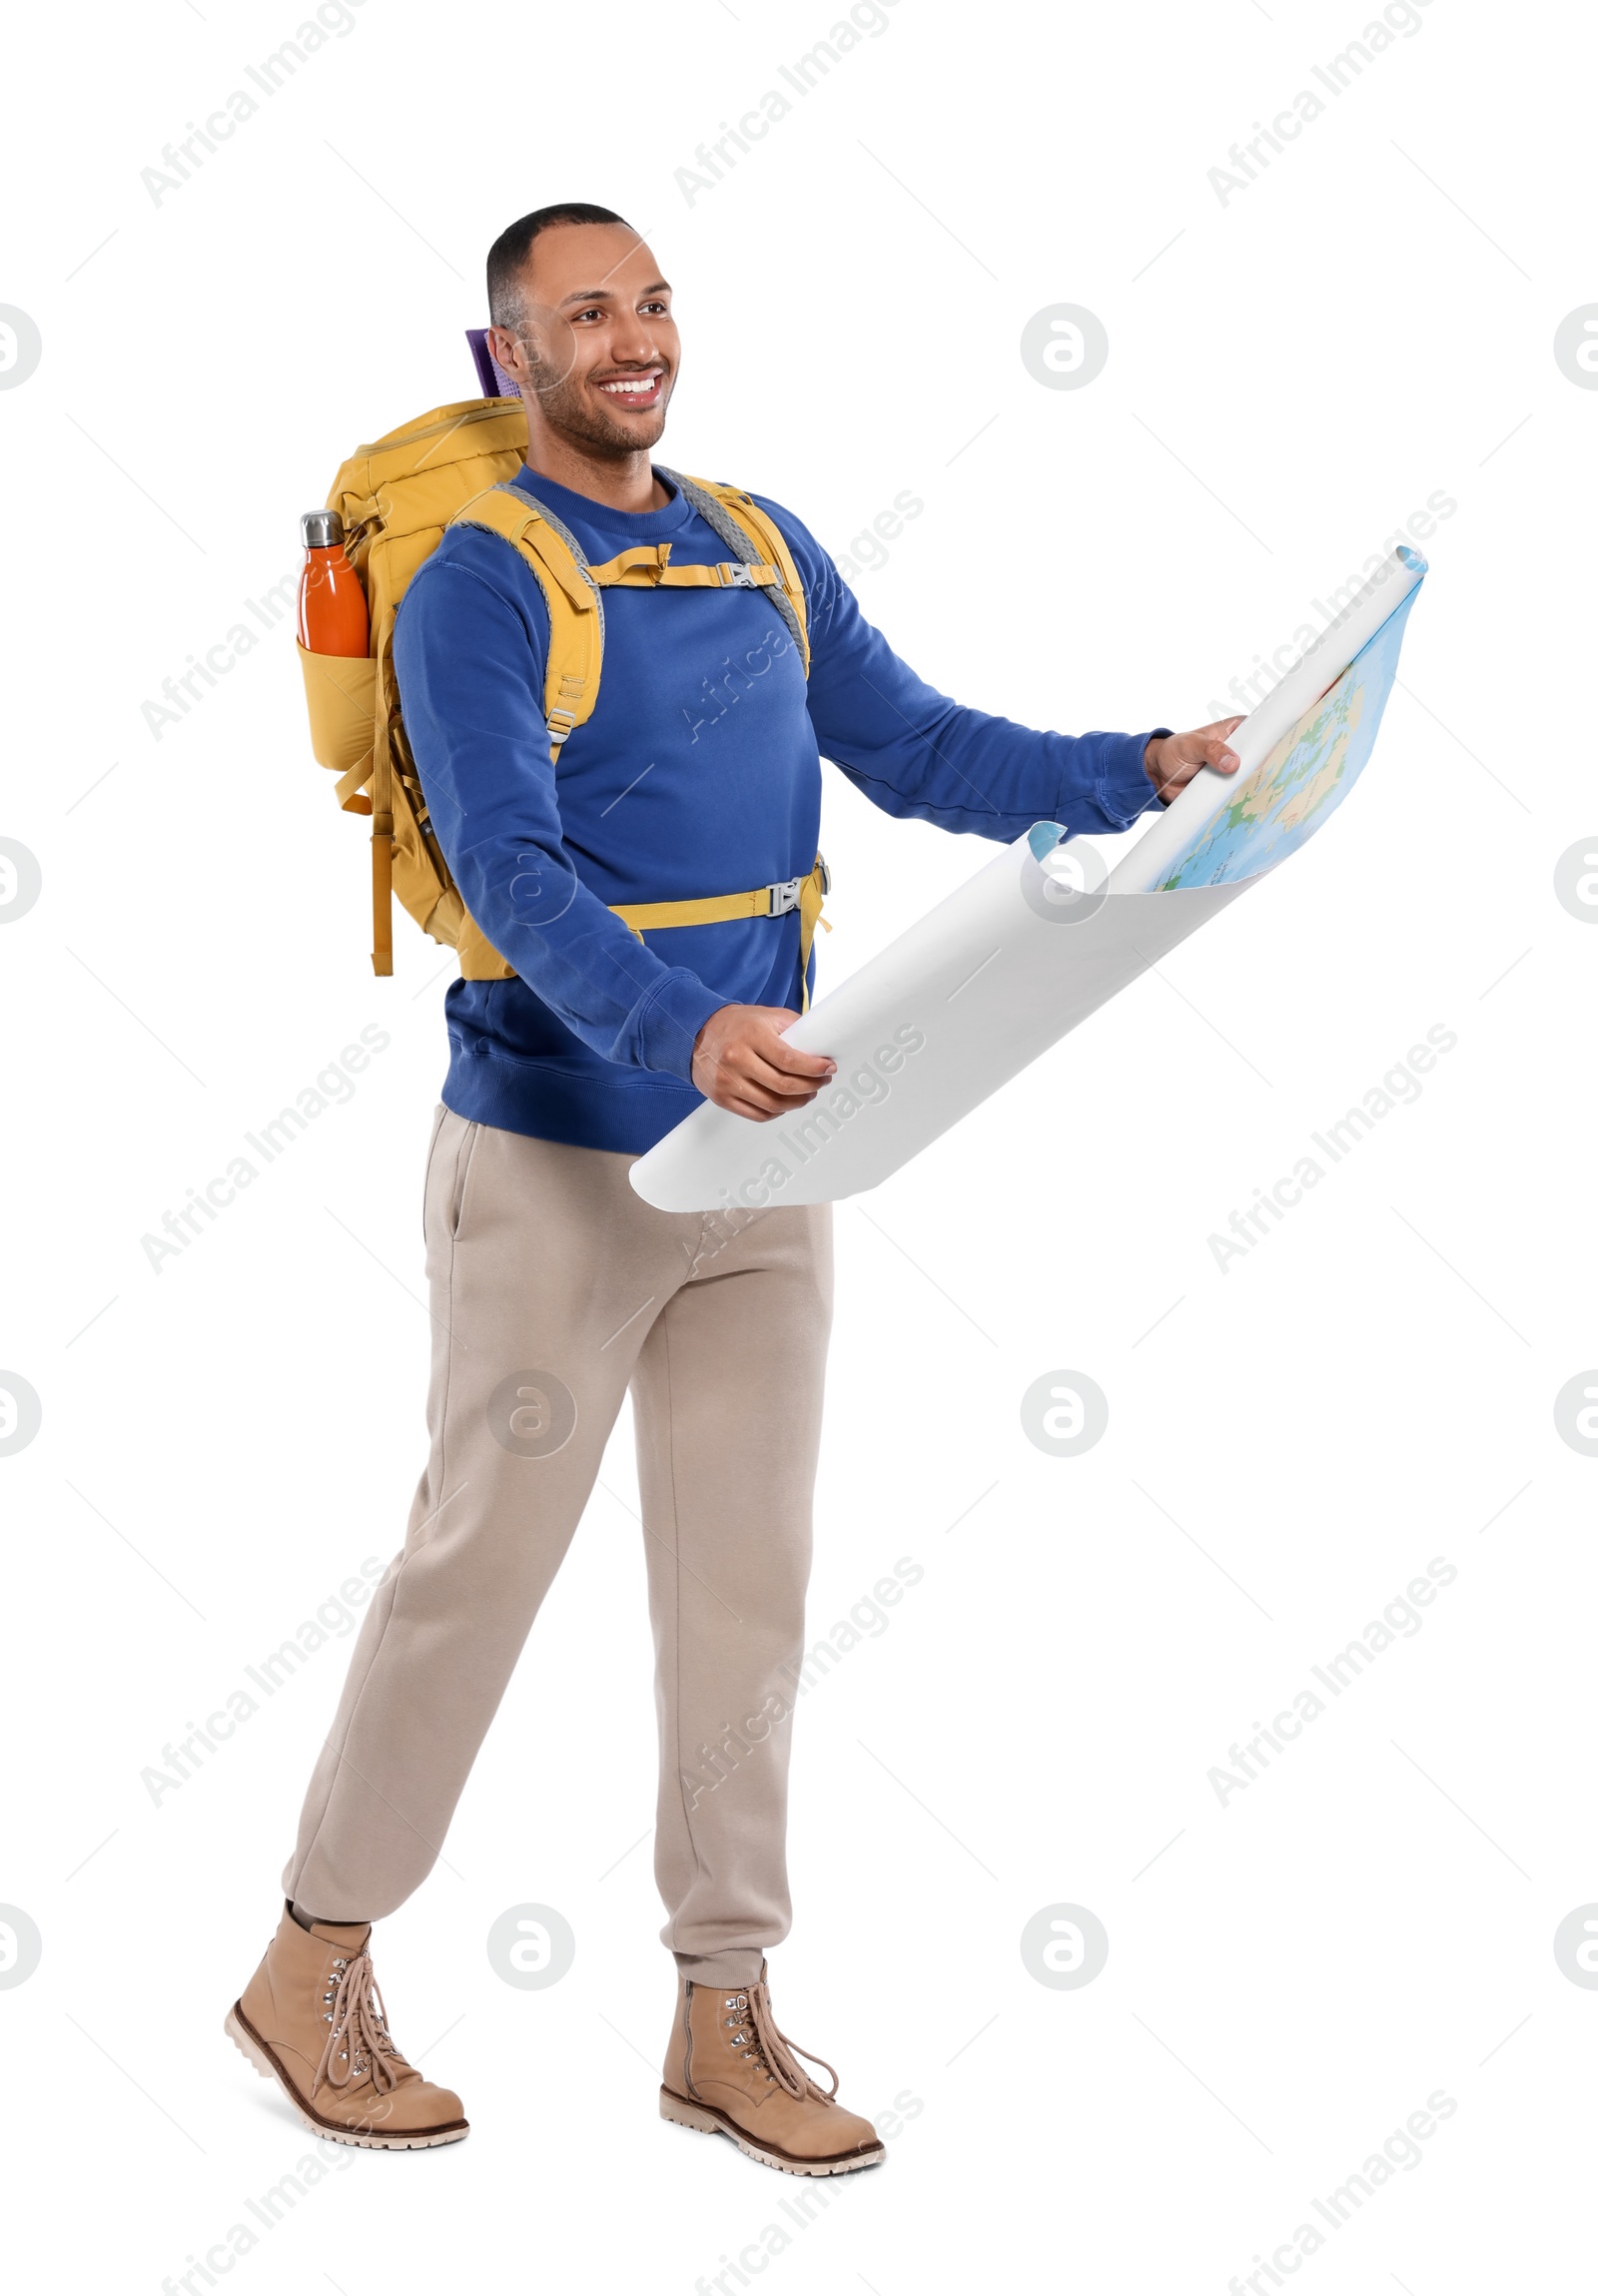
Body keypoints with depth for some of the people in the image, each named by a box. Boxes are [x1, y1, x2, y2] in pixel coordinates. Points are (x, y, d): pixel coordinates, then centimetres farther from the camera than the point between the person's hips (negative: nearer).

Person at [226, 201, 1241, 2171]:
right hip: (555, 1159, -6)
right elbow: (511, 869, -22)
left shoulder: (765, 552, 11)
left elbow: (917, 749, 11)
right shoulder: (478, 581, -11)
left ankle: (726, 2020, 19)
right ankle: (315, 1967, 21)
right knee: (479, 1563, 3)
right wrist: (687, 1028, -38)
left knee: (746, 1586, 8)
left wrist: (1141, 768, -3)